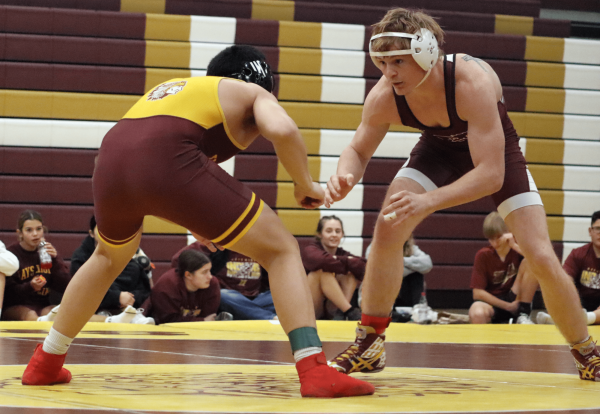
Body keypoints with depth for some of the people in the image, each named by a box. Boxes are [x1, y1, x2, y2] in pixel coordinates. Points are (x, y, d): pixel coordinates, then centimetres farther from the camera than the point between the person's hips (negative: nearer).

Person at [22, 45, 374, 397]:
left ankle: (44, 364, 42)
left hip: (111, 160, 6)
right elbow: (282, 130, -1)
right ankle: (315, 371, -9)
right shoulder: (255, 94, 22)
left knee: (112, 255, 37)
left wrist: (195, 219, 46)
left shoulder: (172, 88, 40)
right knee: (281, 251, 6)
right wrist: (306, 185, 14)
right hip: (169, 162, -6)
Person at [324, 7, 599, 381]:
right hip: (439, 150, 3)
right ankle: (369, 347, -4)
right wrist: (345, 176, -35)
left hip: (497, 153, -3)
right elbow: (358, 150, -10)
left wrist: (429, 201, -56)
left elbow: (491, 175, -43)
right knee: (388, 228, -19)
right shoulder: (384, 96, -28)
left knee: (542, 259, -12)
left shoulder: (473, 83, -41)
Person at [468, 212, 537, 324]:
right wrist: (508, 306, -15)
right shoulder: (483, 256, -4)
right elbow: (478, 293, -9)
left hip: (515, 299, 2)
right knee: (477, 314, -40)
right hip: (493, 303, -2)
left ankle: (523, 315, -12)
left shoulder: (517, 247, 0)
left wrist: (515, 246, -20)